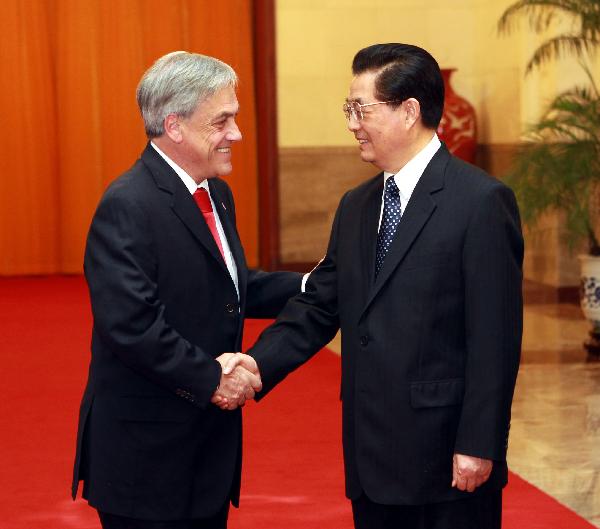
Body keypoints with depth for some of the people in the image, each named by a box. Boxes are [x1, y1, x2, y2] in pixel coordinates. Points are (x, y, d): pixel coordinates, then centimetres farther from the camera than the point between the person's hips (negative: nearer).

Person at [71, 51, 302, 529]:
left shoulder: (216, 195, 11)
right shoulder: (129, 206, -20)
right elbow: (129, 324, -27)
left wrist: (307, 286, 2)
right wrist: (210, 377, -22)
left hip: (211, 438, 9)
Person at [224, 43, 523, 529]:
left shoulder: (481, 201, -11)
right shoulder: (356, 206, 12)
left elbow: (495, 337, -14)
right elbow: (319, 307, 8)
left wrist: (478, 446, -16)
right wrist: (257, 365, -8)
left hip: (447, 458, -7)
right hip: (372, 460, 7)